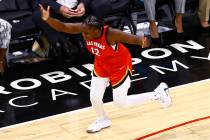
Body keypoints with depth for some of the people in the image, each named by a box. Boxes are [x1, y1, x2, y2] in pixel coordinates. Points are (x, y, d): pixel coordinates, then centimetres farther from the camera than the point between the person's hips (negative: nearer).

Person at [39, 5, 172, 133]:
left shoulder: (110, 33, -39)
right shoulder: (84, 28, -25)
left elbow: (133, 38, -41)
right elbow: (62, 27, -25)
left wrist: (141, 41, -64)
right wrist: (48, 19, -43)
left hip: (120, 65, -5)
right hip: (101, 64, 5)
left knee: (121, 102, 5)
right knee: (94, 98, 5)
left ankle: (158, 93, 23)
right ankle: (102, 120, 40)